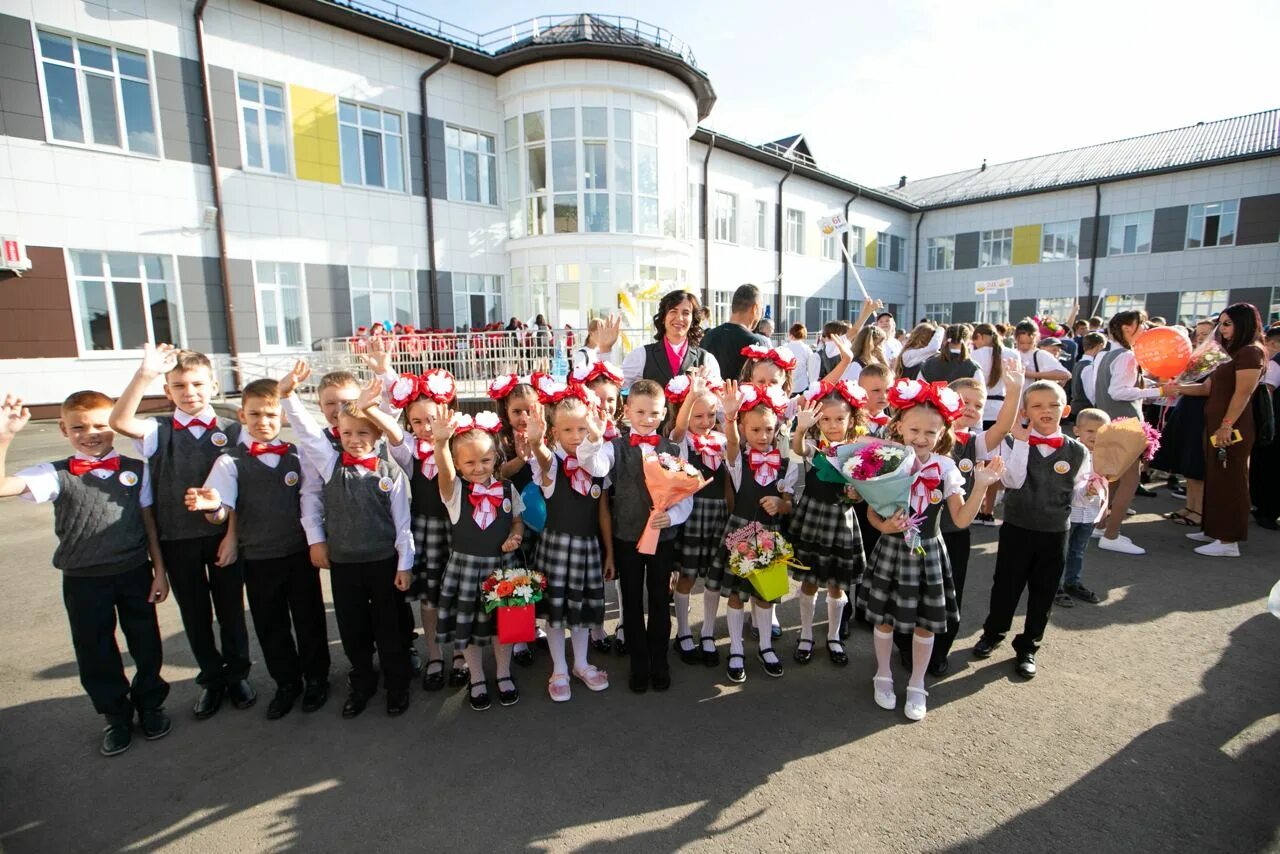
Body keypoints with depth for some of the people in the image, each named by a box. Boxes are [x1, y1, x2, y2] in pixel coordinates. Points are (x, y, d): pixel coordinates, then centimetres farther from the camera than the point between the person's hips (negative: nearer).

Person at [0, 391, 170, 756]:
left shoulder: (136, 470, -4)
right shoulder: (56, 475, -6)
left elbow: (150, 523, 0)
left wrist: (159, 571, 0)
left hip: (136, 574, 0)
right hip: (83, 581, 0)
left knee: (146, 645, 13)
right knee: (96, 653, 14)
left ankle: (150, 704, 36)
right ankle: (117, 716, 35)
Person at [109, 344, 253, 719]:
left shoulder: (232, 431, -3)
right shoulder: (158, 431, -1)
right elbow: (119, 422, -23)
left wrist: (233, 535, -9)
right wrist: (145, 373, -33)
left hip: (222, 535, -1)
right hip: (176, 539, 1)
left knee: (231, 609, 11)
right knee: (194, 613, 14)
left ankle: (237, 674, 30)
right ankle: (211, 678, 33)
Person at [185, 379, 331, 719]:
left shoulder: (298, 456, -2)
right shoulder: (231, 462, -4)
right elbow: (223, 511, -12)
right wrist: (212, 505, -33)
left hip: (300, 552, 0)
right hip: (257, 558, 1)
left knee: (309, 618, 12)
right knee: (270, 625, 14)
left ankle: (316, 678, 32)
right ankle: (287, 683, 34)